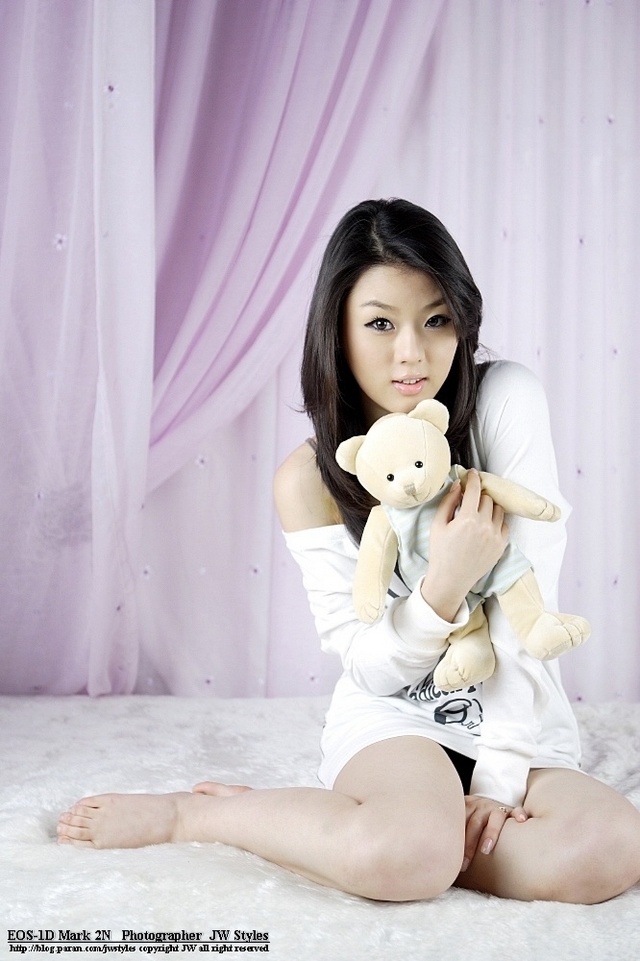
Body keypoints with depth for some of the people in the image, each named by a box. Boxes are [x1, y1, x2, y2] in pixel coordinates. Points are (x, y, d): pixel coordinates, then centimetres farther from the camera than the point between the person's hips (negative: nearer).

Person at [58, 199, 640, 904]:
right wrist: (445, 586, -29)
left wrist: (501, 771, -18)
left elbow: (529, 600, -13)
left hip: (521, 722, 3)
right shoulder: (310, 478, -8)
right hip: (391, 718, -2)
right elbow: (369, 665, -8)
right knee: (409, 855, -35)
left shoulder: (505, 400, -10)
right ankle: (182, 814, -8)